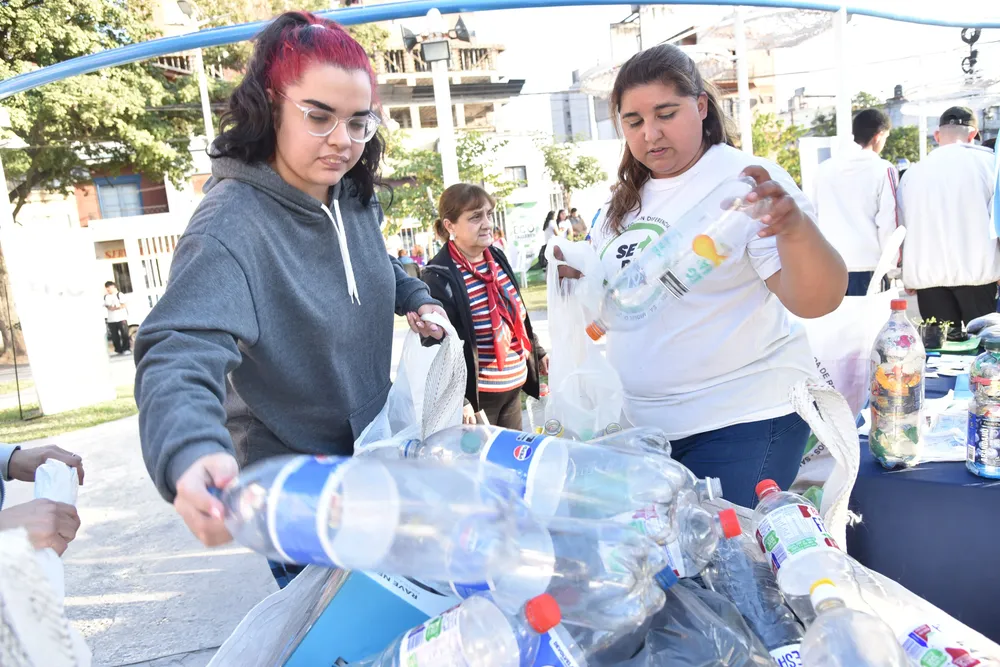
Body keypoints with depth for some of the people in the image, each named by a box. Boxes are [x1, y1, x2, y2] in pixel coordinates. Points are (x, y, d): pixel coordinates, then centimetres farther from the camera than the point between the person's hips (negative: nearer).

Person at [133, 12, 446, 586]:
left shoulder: (355, 197, -4)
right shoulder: (232, 222, -27)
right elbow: (180, 351, -39)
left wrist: (417, 298, 2)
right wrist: (191, 455, -57)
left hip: (377, 449, 7)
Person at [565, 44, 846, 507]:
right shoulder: (625, 198, 8)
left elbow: (817, 302, -21)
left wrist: (796, 226, -40)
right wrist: (577, 272, -1)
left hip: (740, 420, -6)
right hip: (639, 421, 7)